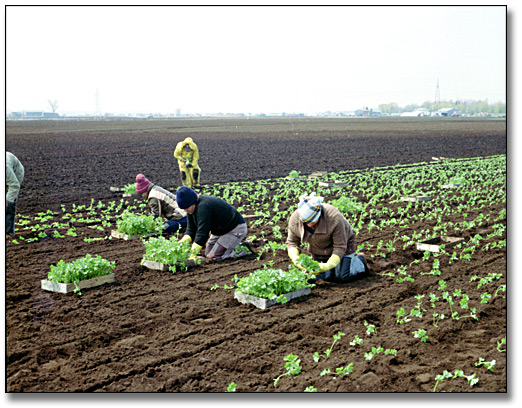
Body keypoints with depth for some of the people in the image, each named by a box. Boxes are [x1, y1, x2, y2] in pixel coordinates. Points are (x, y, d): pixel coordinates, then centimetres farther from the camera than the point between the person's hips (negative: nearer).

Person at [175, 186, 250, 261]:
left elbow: (202, 232, -34)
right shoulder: (191, 209, -2)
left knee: (213, 256, -15)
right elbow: (191, 230, -1)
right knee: (207, 253, 12)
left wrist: (192, 254, -34)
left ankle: (243, 249, -4)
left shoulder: (204, 206, -32)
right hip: (221, 231, 10)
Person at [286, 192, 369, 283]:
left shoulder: (334, 218, -37)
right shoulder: (294, 219, -25)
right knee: (319, 277, -6)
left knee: (342, 277, -11)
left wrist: (328, 265, -41)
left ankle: (360, 260, 19)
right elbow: (292, 242, -11)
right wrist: (294, 257, -31)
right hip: (318, 251, 4)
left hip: (342, 241, -4)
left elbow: (340, 247, -29)